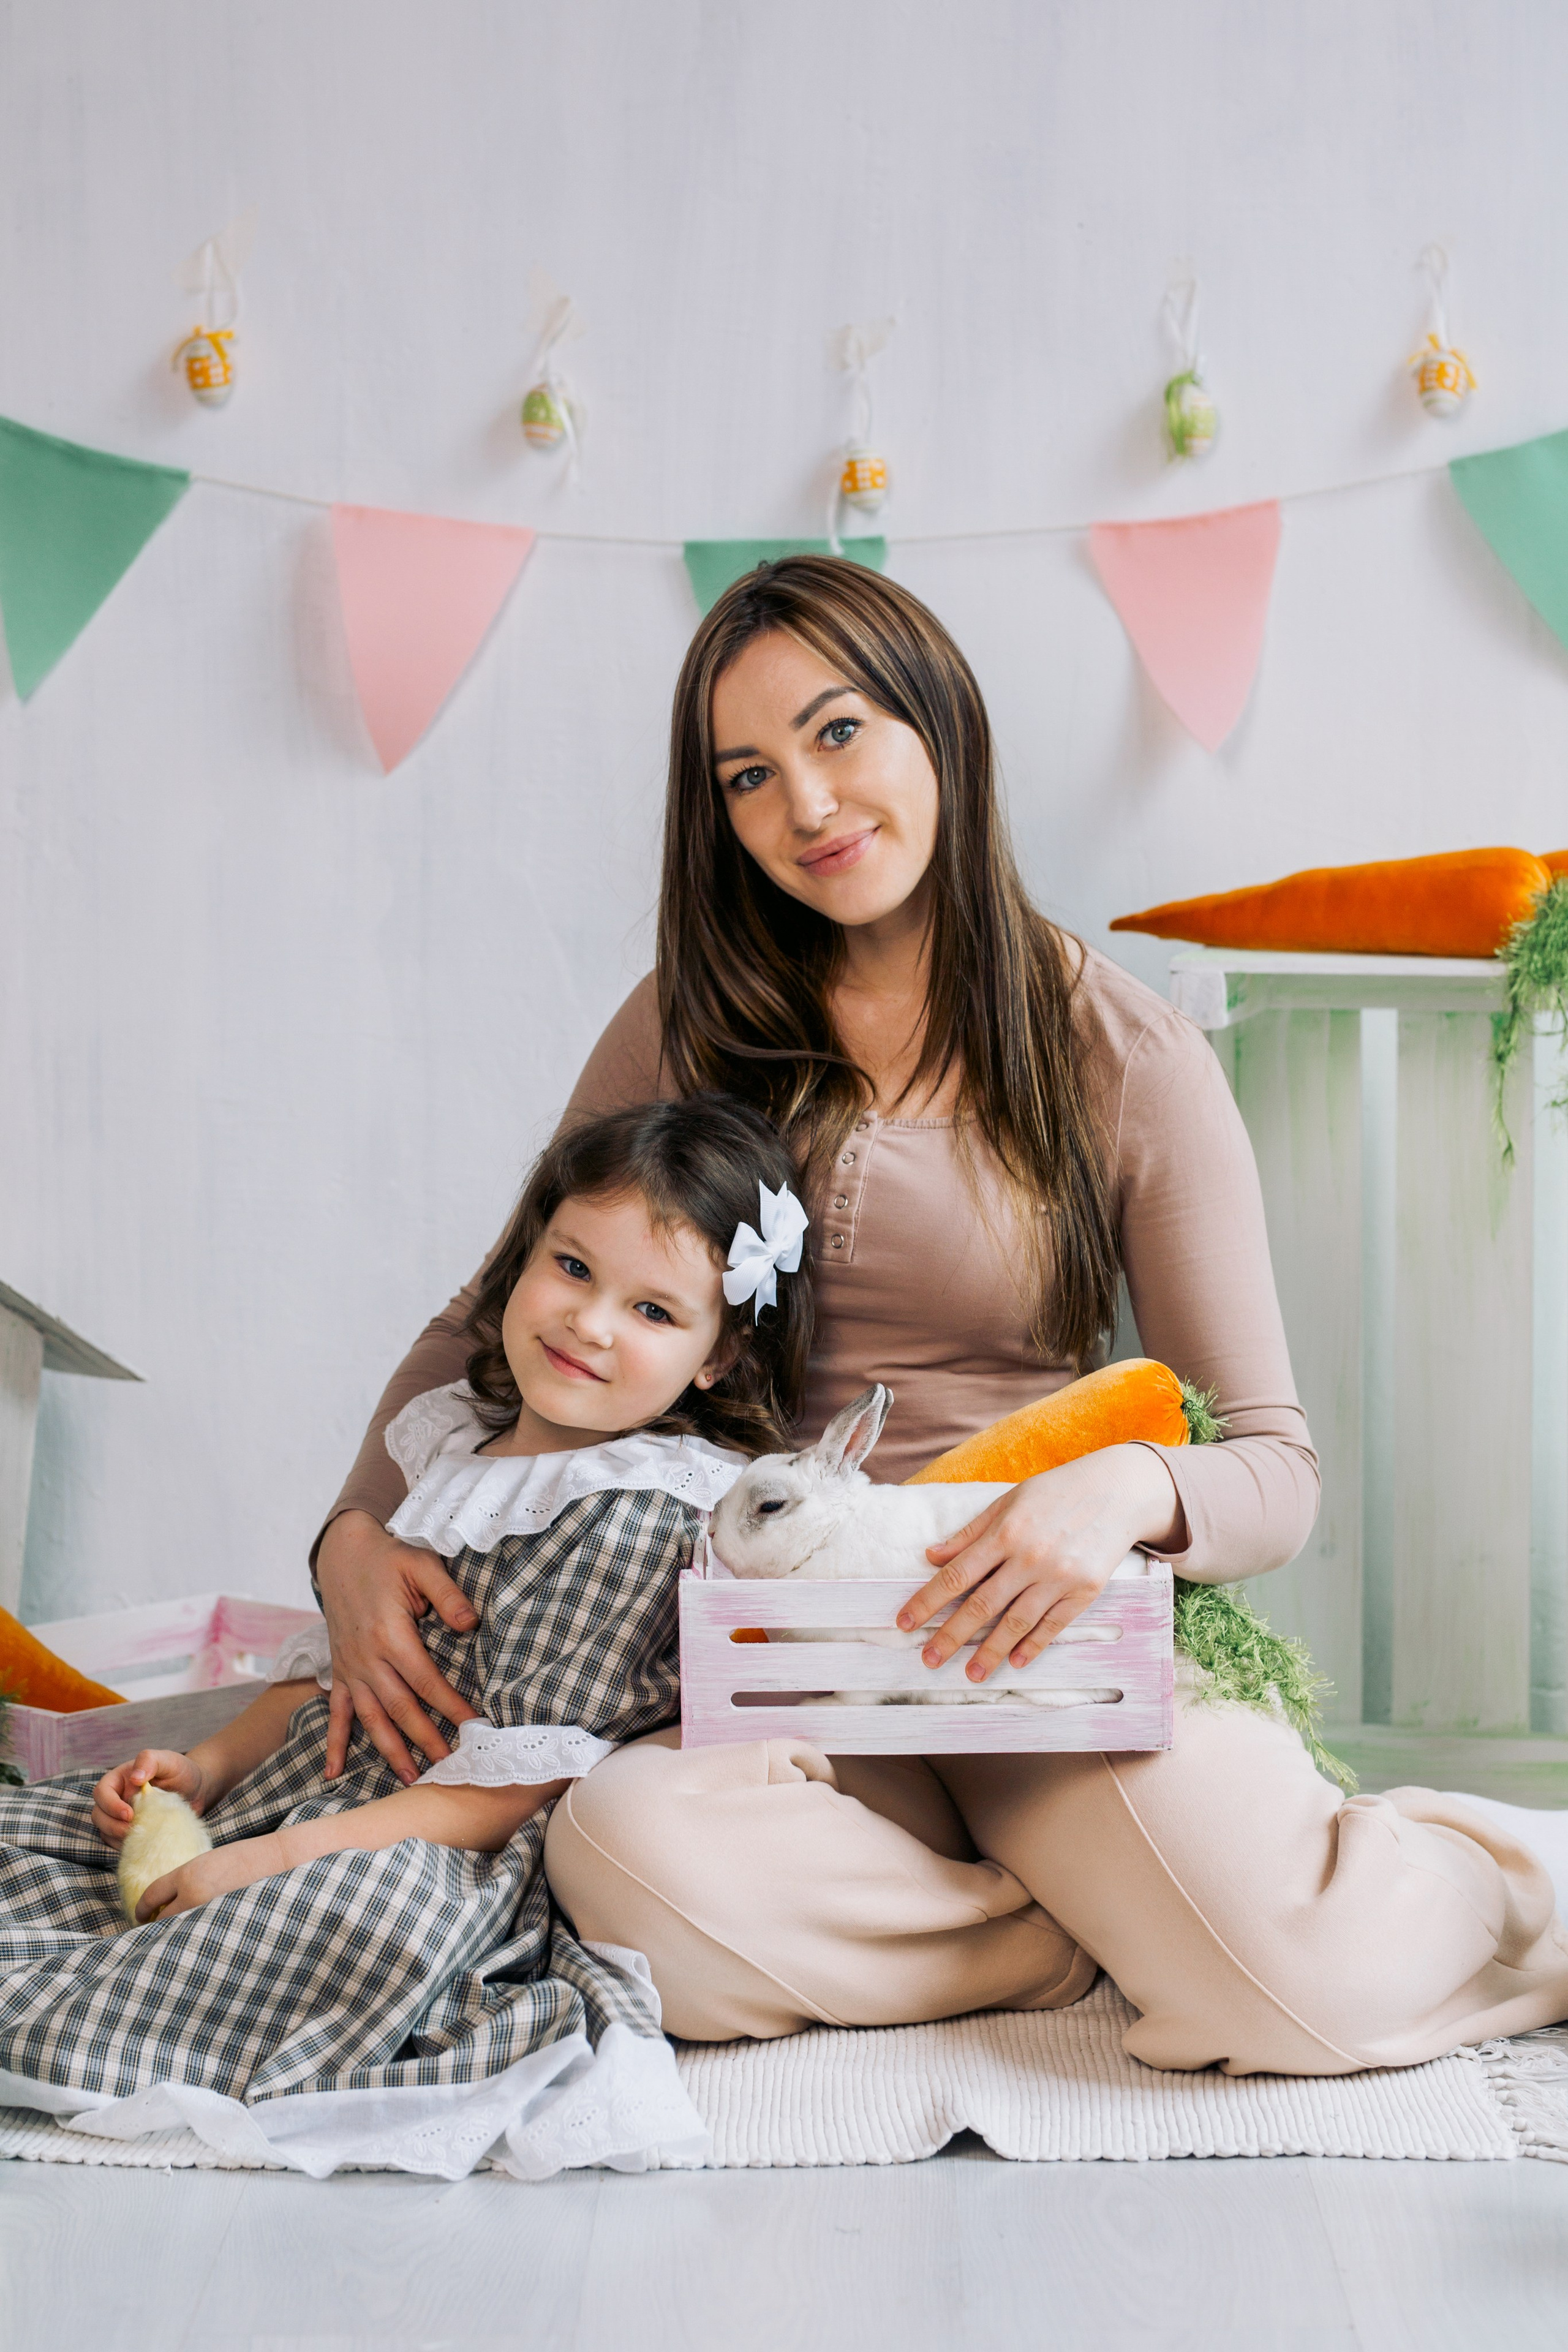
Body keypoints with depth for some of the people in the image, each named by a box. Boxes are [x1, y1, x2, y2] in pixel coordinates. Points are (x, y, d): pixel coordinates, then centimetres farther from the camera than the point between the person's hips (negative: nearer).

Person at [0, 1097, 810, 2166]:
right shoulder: (450, 1437, 13)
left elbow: (522, 1783, -19)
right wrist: (210, 1765, 7)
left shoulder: (647, 1507, -14)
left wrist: (280, 1859, -21)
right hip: (314, 1783, 9)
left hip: (452, 1851, -9)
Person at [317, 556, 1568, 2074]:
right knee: (625, 1857, -34)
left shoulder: (1131, 1061, 1)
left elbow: (1276, 1470, 1)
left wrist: (1129, 1490, -23)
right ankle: (1122, 1925, -11)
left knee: (1302, 1989, -30)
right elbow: (489, 1325, 15)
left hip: (1046, 1647, -2)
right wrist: (358, 1533, -5)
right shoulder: (693, 1029, 7)